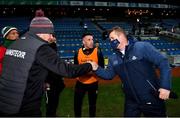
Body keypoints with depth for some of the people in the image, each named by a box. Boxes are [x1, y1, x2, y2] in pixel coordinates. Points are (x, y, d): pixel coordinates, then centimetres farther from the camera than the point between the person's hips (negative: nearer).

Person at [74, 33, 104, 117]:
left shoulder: (98, 52, -10)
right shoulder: (78, 53, -4)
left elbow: (101, 68, -4)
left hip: (93, 83, -1)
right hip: (80, 83, 2)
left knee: (92, 104, 15)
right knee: (77, 104, 9)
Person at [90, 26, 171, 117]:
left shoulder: (142, 47, -14)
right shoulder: (113, 59, 5)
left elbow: (163, 62, -16)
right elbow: (108, 75, 11)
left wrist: (165, 86, -22)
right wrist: (96, 68, -8)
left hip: (151, 99, -5)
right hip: (131, 101, 5)